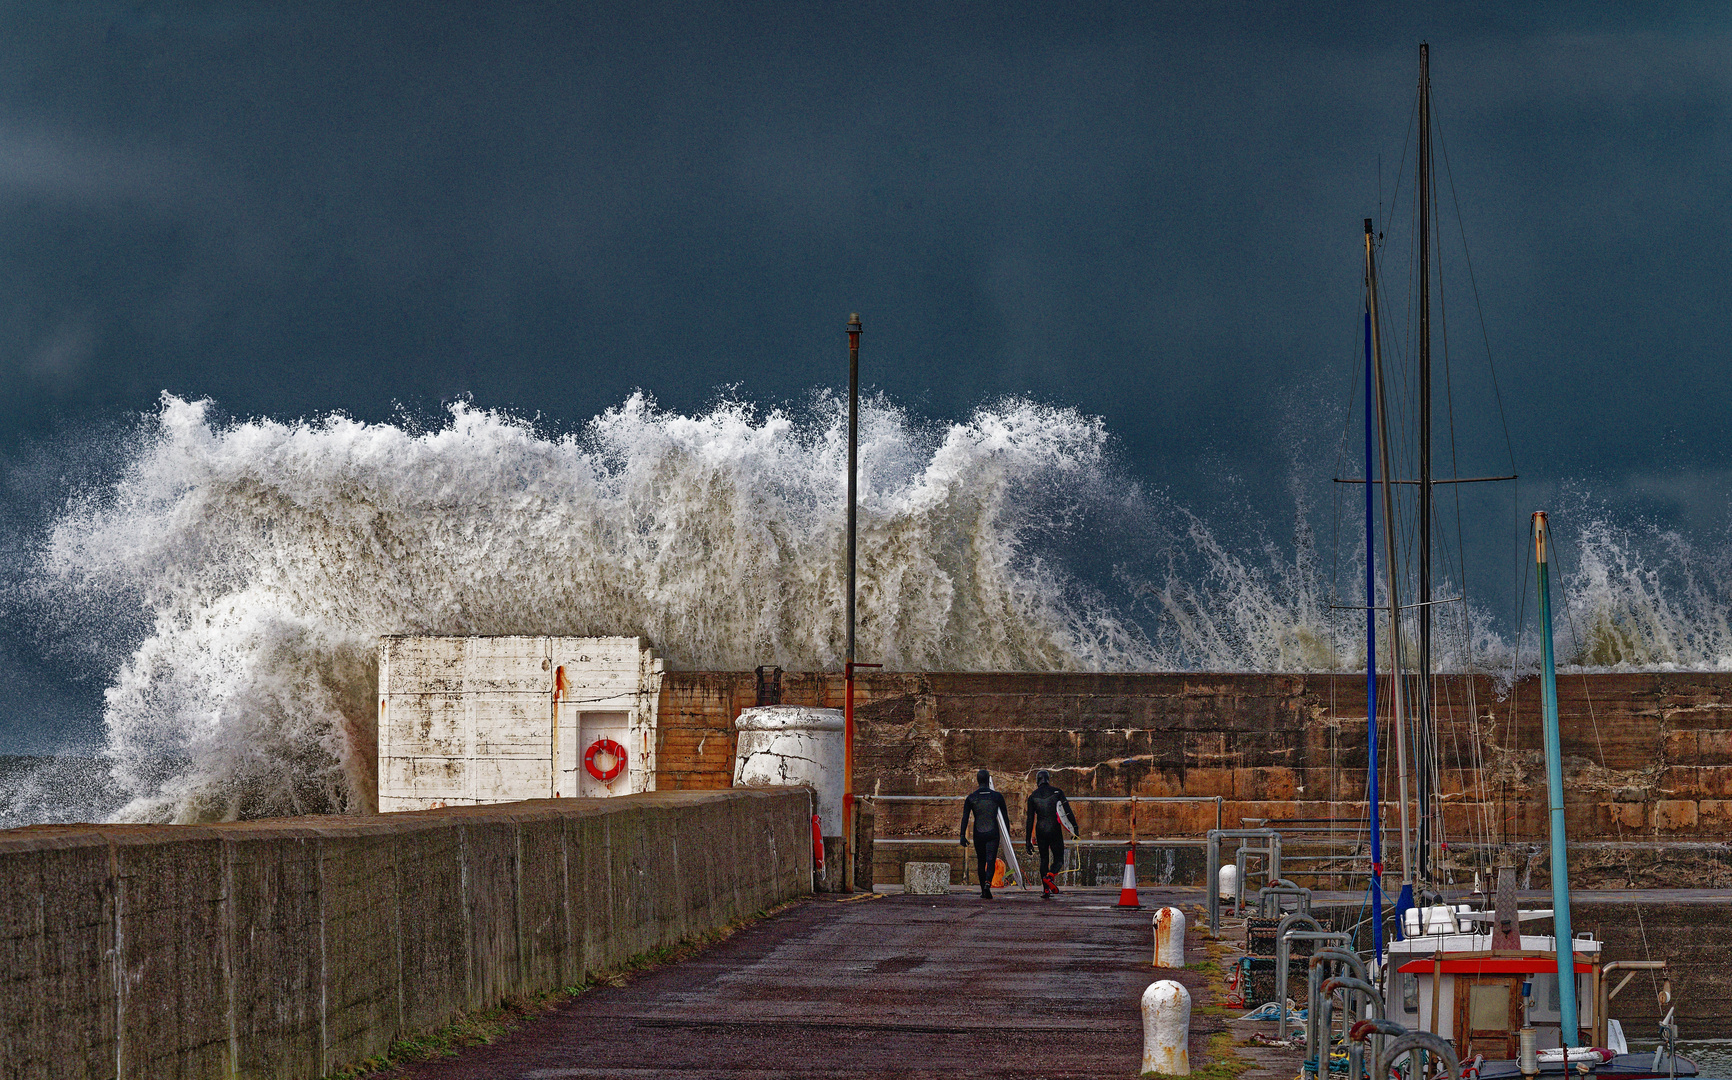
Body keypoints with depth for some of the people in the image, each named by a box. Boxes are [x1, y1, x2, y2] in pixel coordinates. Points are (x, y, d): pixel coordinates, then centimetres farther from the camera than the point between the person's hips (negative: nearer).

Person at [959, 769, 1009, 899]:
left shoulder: (971, 798, 0)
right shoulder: (997, 797, 0)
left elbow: (965, 818, -6)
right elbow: (1005, 816, 5)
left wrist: (963, 836, -5)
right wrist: (1007, 835, 14)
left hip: (978, 834, 1)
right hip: (993, 834, -1)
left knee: (981, 862, 14)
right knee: (991, 861, -4)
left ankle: (983, 890, 18)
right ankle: (988, 883, -29)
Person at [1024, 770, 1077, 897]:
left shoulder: (1033, 796, 3)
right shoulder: (1057, 792, -1)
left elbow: (1030, 820, 3)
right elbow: (1068, 811, -8)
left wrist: (1029, 841, 6)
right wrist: (1075, 827, -5)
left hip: (1040, 830, 2)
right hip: (1055, 829, -2)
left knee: (1044, 859, 13)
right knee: (1058, 859, 5)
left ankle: (1045, 889, 5)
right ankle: (1050, 876, -25)